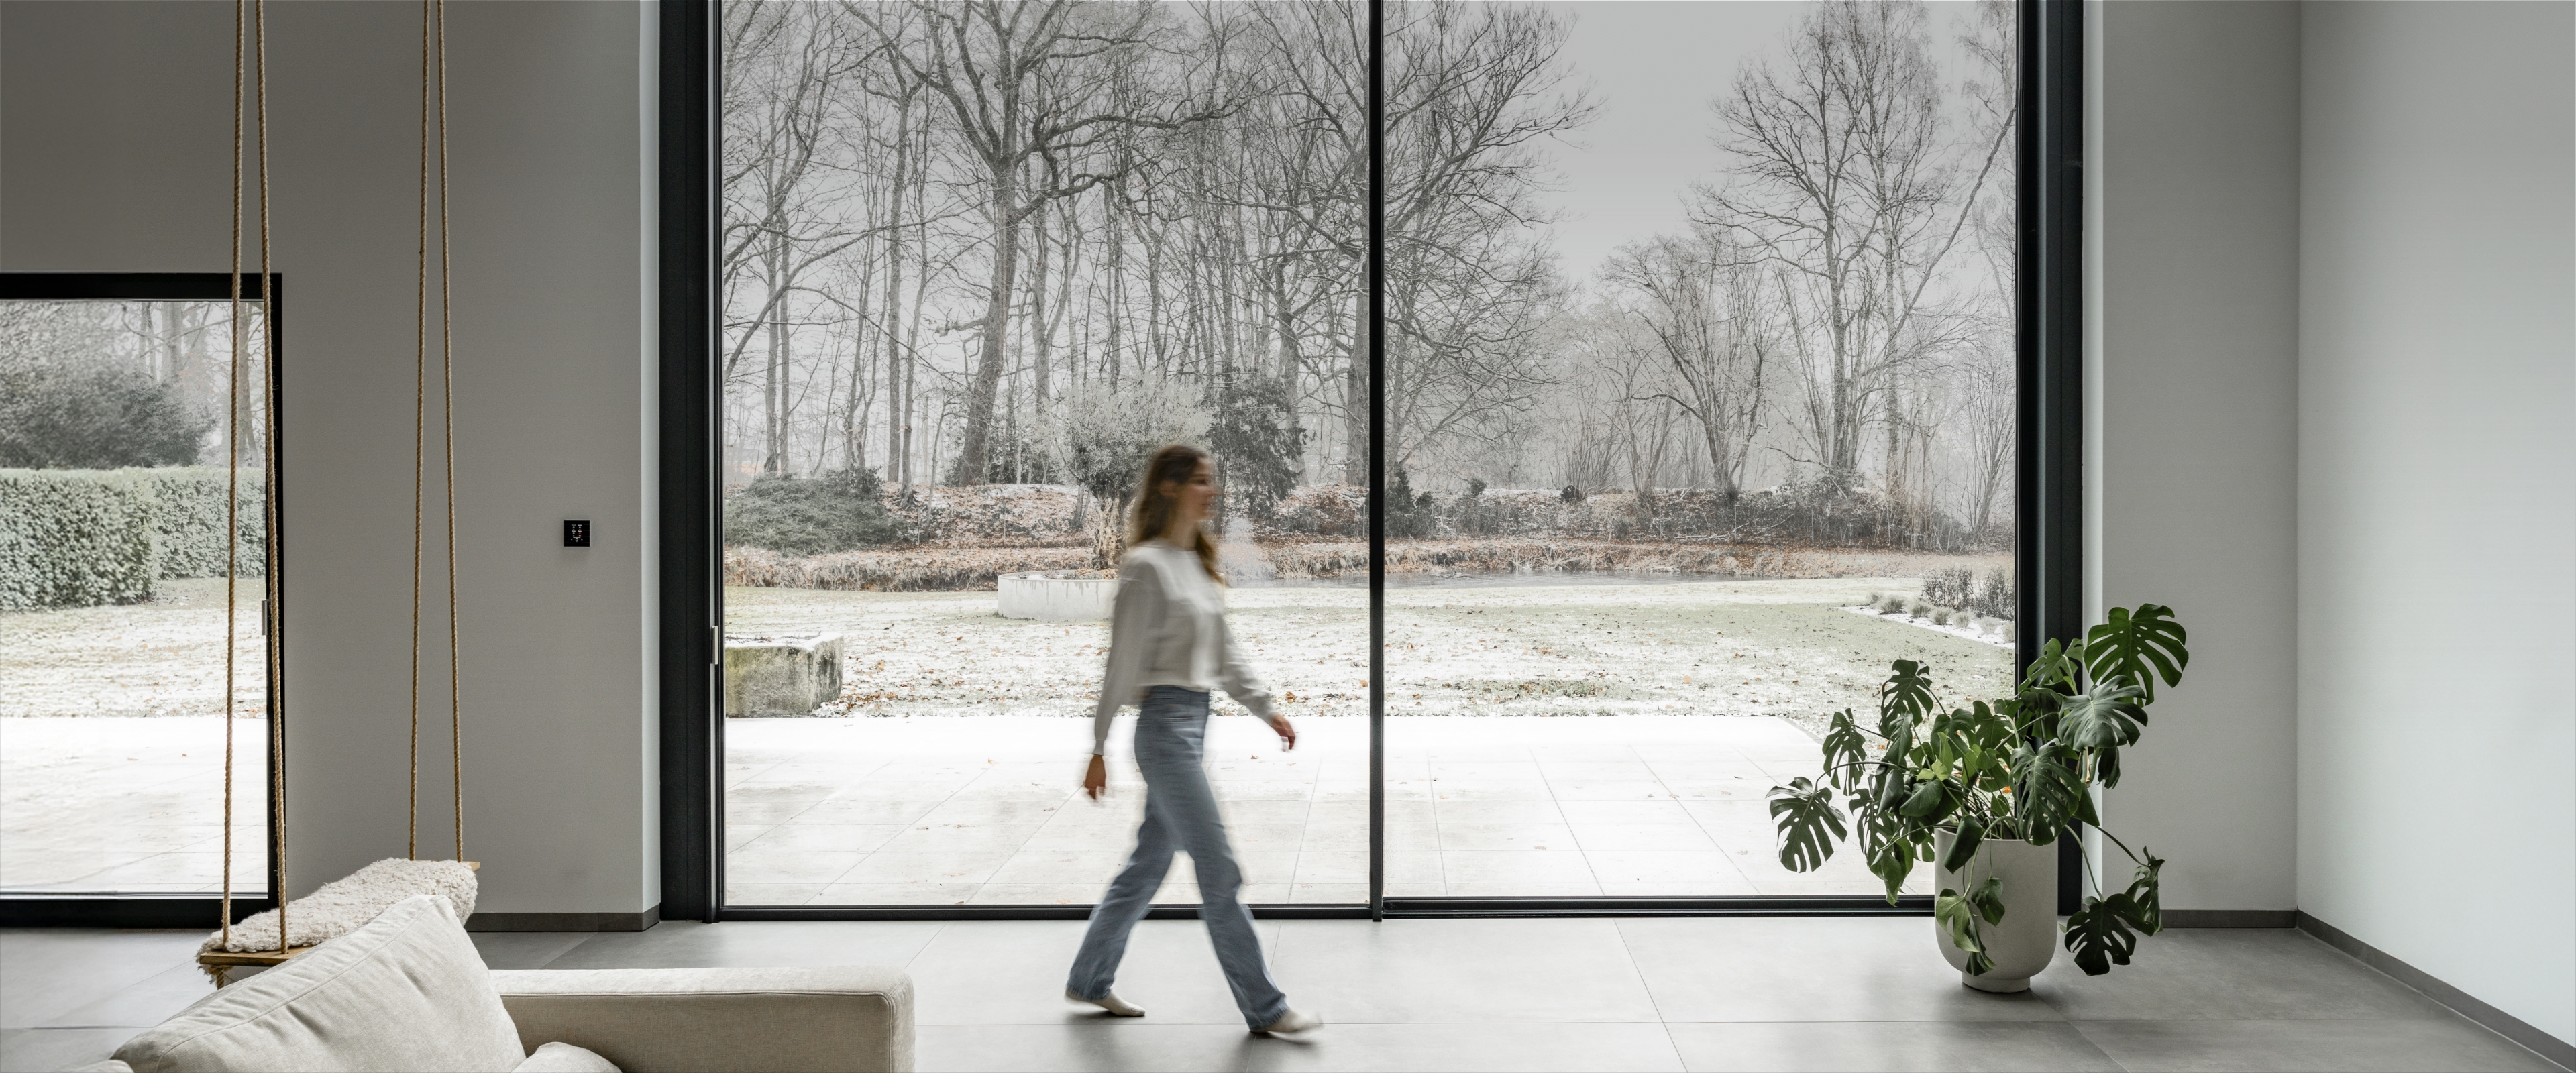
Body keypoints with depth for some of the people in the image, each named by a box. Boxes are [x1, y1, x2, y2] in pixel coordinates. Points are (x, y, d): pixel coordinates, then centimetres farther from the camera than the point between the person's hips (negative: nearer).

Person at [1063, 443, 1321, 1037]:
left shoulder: (1198, 563, 14)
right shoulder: (1147, 566, -12)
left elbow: (1224, 654, 19)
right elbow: (1123, 663, -12)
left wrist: (1268, 710, 16)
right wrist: (1100, 749, -11)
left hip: (1196, 721, 9)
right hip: (1165, 723, -9)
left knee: (1149, 863, 16)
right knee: (1220, 871, -5)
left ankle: (1089, 979, 30)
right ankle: (1264, 1008, 1)